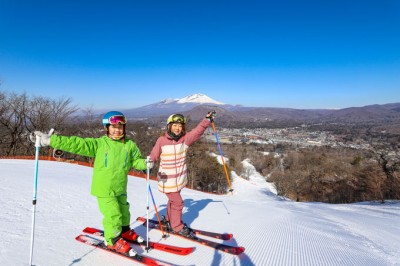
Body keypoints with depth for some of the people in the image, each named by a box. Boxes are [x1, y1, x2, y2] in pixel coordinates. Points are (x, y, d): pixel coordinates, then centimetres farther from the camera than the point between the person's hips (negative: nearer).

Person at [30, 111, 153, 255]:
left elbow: (136, 160, 5)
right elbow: (76, 144, -15)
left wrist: (145, 163, -16)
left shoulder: (130, 145, -3)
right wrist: (50, 140, -21)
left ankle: (124, 231, 49)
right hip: (104, 189, -4)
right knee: (113, 215, -3)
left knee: (124, 211, 21)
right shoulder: (99, 143, -11)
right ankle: (113, 239, 25)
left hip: (120, 188, 4)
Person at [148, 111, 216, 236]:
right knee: (177, 202, 0)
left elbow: (197, 131, -14)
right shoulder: (161, 140, -14)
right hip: (167, 180, -5)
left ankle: (170, 221, 45)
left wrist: (207, 119, -22)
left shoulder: (185, 139, -4)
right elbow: (154, 156, -7)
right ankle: (177, 226, 23)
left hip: (179, 178, 5)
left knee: (173, 200, 23)